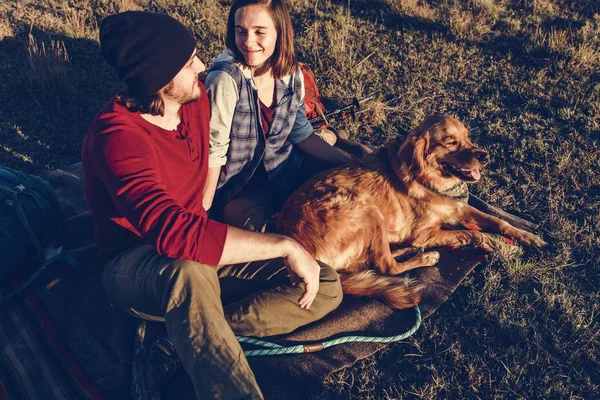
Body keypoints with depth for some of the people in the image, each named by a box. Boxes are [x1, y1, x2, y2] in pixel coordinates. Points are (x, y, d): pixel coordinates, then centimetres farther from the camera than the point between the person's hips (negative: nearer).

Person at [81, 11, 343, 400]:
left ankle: (176, 340, -18)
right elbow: (173, 233, -42)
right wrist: (285, 245, -37)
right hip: (135, 267, -7)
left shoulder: (196, 97, -3)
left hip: (199, 254, 8)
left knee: (325, 287, -11)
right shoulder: (118, 136, -26)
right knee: (190, 272, -45)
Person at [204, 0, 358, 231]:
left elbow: (301, 134, 7)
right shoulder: (226, 79, -22)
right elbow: (213, 149, -19)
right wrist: (203, 211, -17)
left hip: (286, 169, 6)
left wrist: (354, 165, 2)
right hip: (238, 187, -5)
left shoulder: (291, 74, -4)